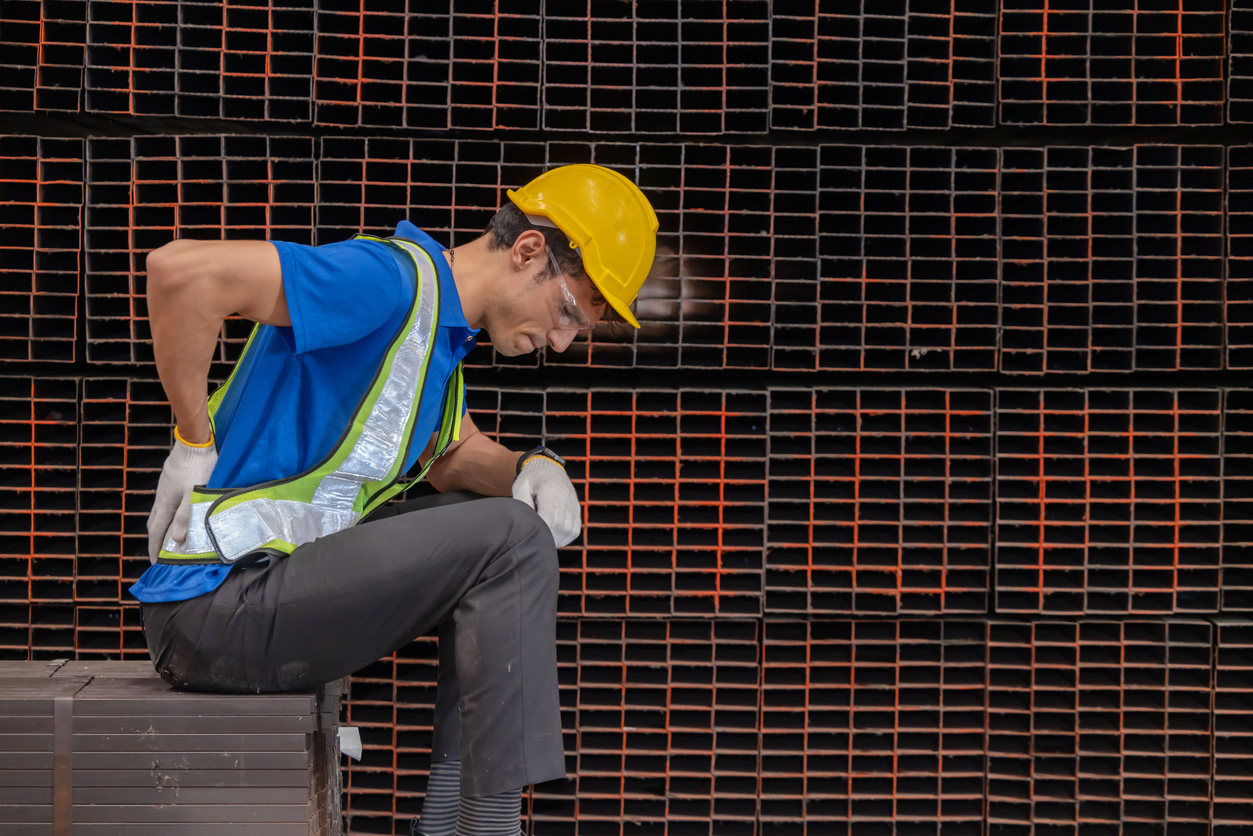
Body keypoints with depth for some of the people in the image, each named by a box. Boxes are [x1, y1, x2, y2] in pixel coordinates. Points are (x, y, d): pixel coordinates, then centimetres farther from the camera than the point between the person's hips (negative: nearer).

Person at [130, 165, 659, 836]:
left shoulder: (440, 322, 14)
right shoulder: (395, 279, -17)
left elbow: (456, 459, 25)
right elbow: (180, 269, -27)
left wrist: (533, 469, 3)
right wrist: (195, 444, -18)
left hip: (273, 587, 10)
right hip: (215, 604, -10)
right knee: (510, 540, -17)